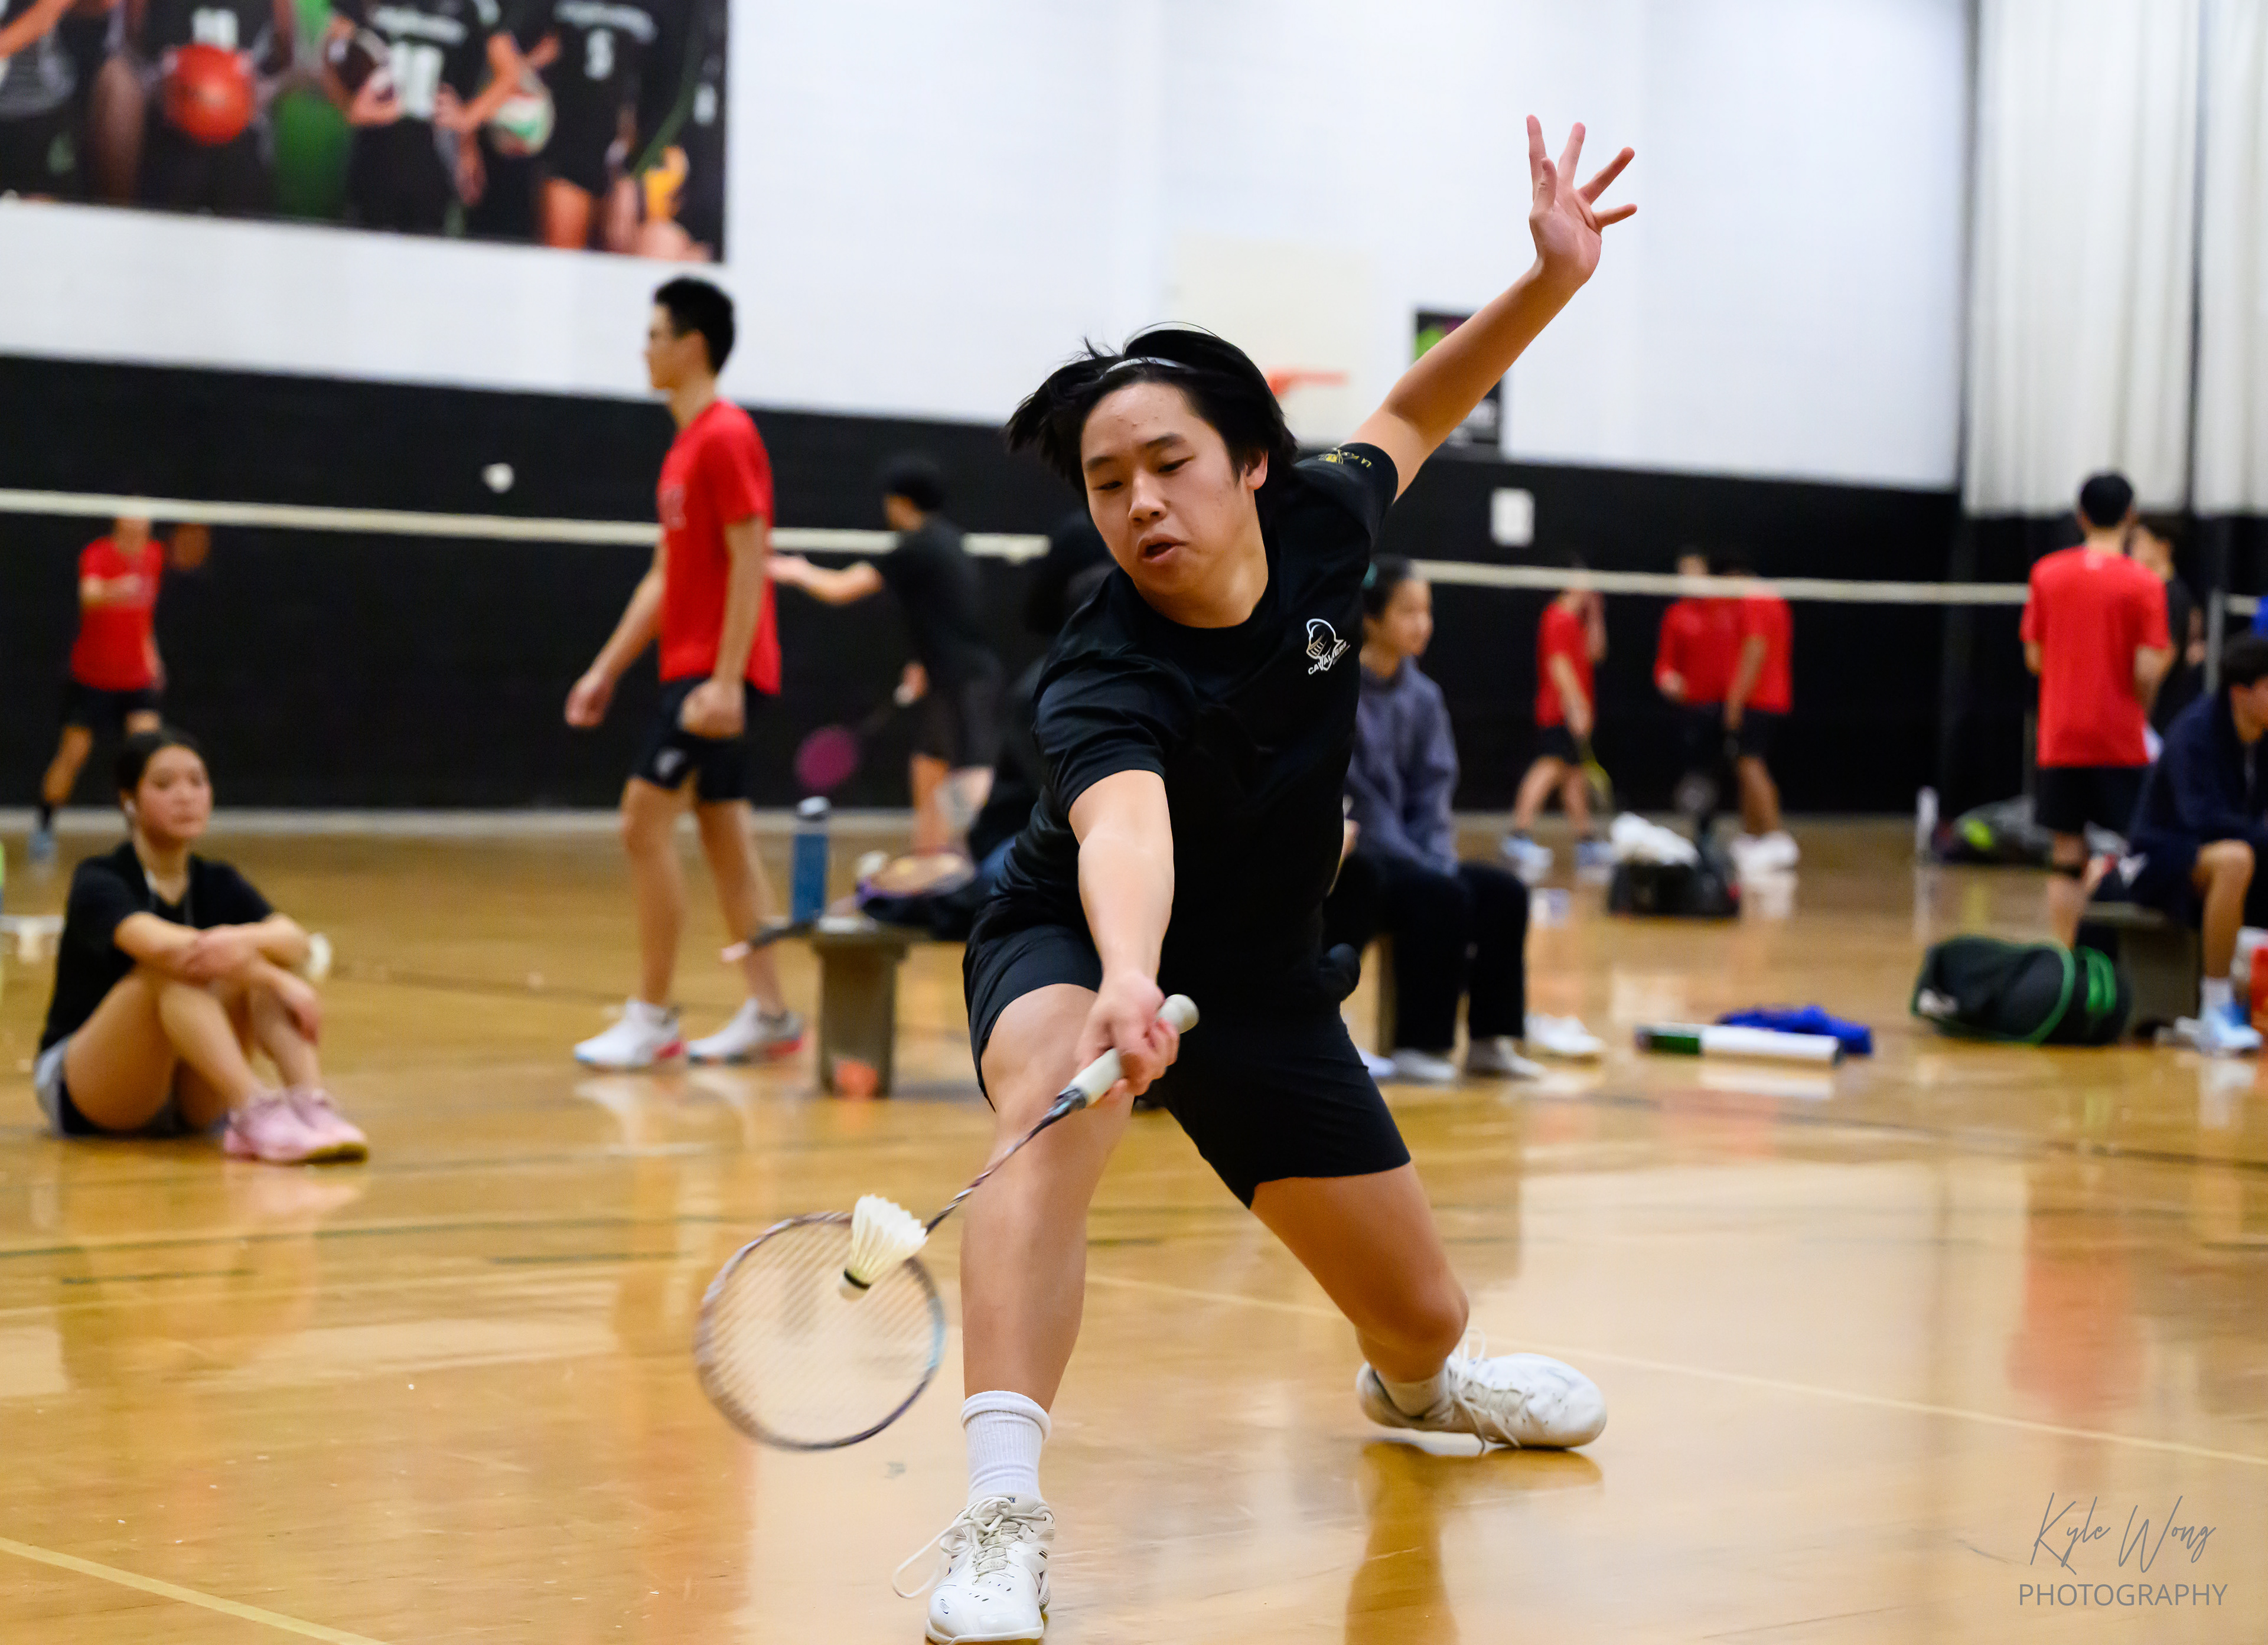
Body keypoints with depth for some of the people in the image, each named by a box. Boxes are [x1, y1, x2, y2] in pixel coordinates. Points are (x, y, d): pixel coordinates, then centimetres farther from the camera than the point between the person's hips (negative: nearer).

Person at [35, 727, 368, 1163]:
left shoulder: (218, 884, 4)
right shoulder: (98, 883, -11)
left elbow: (294, 940, -19)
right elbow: (156, 944, -34)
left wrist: (243, 941, -43)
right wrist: (280, 982, -42)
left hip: (188, 1100, 5)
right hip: (79, 1092, -5)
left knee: (259, 960, -19)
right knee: (172, 968, -32)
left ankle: (312, 1107, -40)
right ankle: (254, 1114, -51)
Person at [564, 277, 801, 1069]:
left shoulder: (725, 438, -12)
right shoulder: (687, 446, 17)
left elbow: (749, 564, -19)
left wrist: (725, 680, -24)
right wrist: (606, 669, 19)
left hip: (717, 672, -10)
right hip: (690, 669, 10)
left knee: (645, 820, -11)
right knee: (724, 836, 9)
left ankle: (651, 1016, -6)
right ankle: (769, 1011, 11)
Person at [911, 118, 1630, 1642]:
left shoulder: (1316, 526, -16)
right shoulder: (1104, 685, -33)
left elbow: (1412, 414, 6)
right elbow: (1123, 826, -55)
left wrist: (1551, 280, -5)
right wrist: (1126, 984, -74)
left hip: (1265, 980, 5)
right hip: (1074, 949, -5)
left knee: (1424, 1318, 10)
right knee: (1058, 1095, -42)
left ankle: (1413, 1383, 52)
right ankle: (1002, 1516, -48)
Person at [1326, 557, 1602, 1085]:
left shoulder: (1422, 698, 9)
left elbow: (1430, 797, 8)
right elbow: (1354, 799, -16)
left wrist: (1439, 861, -10)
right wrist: (1427, 869, -20)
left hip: (1408, 855, 7)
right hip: (1341, 862, -7)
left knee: (1504, 894, -10)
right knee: (1443, 899, -28)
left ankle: (1491, 1038, -3)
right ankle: (1419, 1046, -18)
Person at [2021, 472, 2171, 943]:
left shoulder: (2046, 574, 2)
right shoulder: (2143, 585, -9)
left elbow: (2034, 658, 6)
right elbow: (2147, 671, -14)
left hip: (2061, 740, 3)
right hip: (2122, 744, -3)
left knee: (2067, 856, 6)